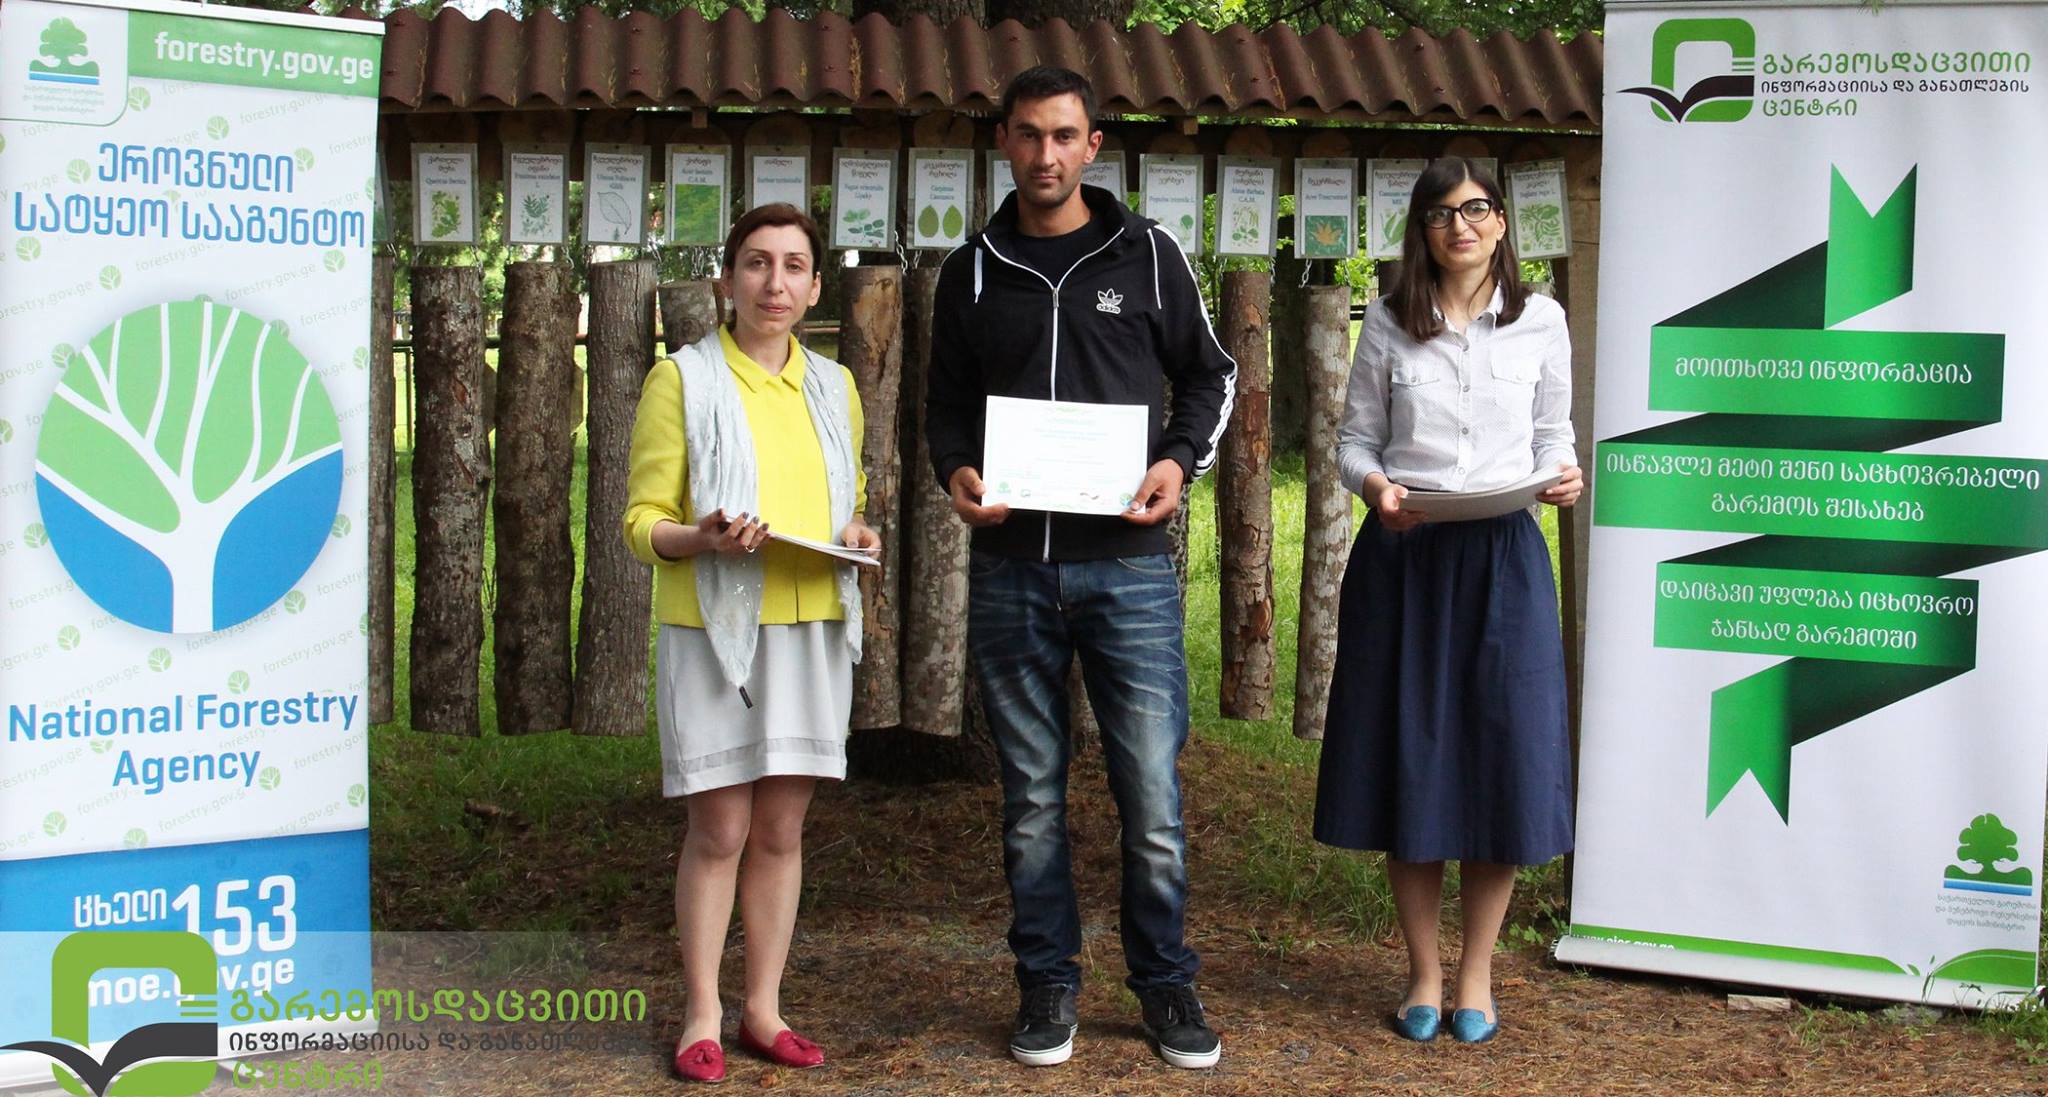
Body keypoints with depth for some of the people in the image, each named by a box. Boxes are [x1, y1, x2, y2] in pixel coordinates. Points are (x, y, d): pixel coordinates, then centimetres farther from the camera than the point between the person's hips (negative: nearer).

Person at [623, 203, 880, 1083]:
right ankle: (702, 1015, 11)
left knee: (781, 827, 8)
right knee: (719, 830, -1)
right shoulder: (683, 379, -1)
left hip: (811, 629, 4)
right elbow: (643, 521, -2)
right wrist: (702, 538, -22)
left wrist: (856, 536, 2)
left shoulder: (833, 386, 14)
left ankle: (763, 1006, 19)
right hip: (712, 627, -4)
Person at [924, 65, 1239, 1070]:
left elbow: (1209, 374, 12)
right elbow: (945, 403, 16)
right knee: (1032, 796, 9)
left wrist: (1180, 460, -7)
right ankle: (1046, 982, 21)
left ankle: (1165, 982, 16)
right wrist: (956, 472, -5)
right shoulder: (971, 271, 10)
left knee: (1152, 791, 0)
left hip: (1127, 563, -2)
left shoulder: (1147, 254, 5)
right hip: (1010, 569, 2)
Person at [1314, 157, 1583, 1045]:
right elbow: (1355, 438, 7)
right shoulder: (1388, 325, 5)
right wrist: (1373, 485, -14)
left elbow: (1553, 431, 13)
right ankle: (1423, 973, 19)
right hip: (1402, 556, 0)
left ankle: (1477, 975, 17)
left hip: (1503, 559, 0)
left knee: (1502, 762, 1)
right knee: (1408, 762, 4)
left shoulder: (1541, 321, 6)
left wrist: (1562, 474, -9)